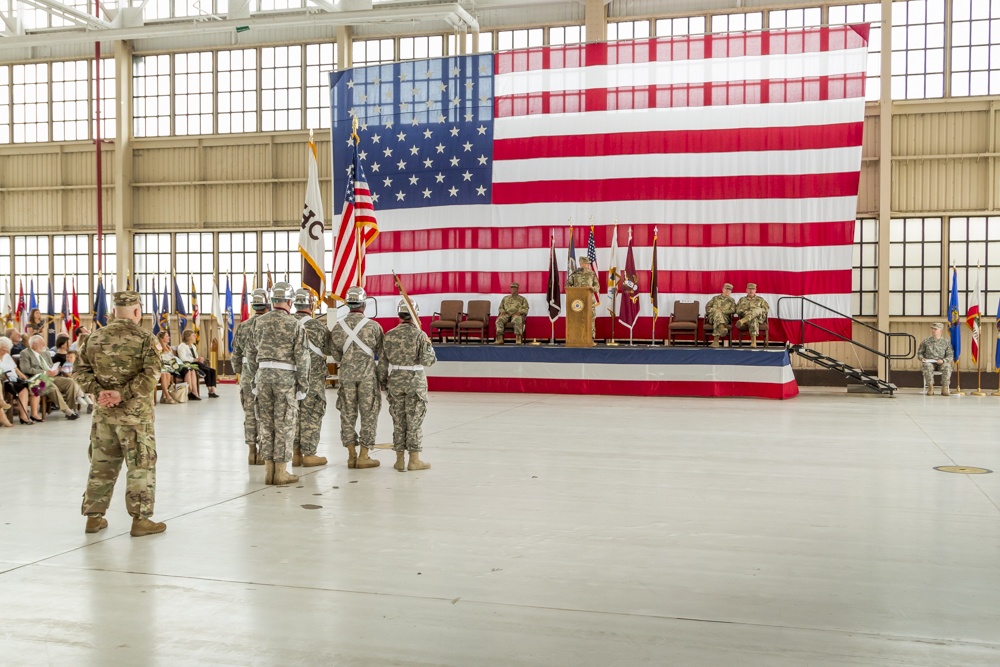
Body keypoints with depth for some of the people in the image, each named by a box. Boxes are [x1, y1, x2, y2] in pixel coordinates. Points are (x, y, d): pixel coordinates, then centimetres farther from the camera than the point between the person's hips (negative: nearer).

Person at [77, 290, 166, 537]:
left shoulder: (95, 337, 7)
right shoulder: (144, 338, -10)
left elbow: (82, 371, 5)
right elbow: (150, 375, -19)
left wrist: (100, 391, -5)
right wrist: (122, 394, -16)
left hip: (103, 413, 5)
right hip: (136, 414, -5)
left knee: (101, 465, 15)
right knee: (140, 466, 3)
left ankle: (94, 516, 22)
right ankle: (140, 519, 6)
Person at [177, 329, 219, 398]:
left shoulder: (193, 346, 27)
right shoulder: (182, 346, -1)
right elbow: (183, 358, -17)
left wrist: (200, 359, 1)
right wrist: (195, 359, -23)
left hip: (196, 364, 9)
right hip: (188, 365, -9)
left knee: (212, 370, -16)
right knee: (207, 370, -29)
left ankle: (213, 391, -28)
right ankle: (210, 391, -25)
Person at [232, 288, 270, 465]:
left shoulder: (242, 327, 5)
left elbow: (236, 355, 10)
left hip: (247, 377, 4)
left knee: (250, 415, 9)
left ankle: (252, 452, 12)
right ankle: (263, 452, 6)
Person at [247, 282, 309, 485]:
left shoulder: (260, 322, 6)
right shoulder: (295, 325, -7)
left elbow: (251, 351, 12)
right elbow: (302, 357, -10)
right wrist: (304, 383, -3)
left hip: (263, 375, 4)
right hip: (286, 377, -4)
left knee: (266, 422, 10)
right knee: (284, 424, 1)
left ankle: (269, 469, 13)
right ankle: (281, 471, 3)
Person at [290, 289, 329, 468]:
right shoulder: (317, 326, -13)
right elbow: (324, 351, -7)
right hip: (313, 379, -5)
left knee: (295, 415, 12)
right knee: (311, 416, 1)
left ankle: (296, 453, 15)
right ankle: (309, 454, 4)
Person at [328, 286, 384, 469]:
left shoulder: (338, 327, 1)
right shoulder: (373, 326, -7)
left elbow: (335, 354, 7)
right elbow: (382, 354, 0)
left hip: (346, 375, 3)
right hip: (368, 375, -3)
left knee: (348, 414, 10)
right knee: (369, 415, 4)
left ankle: (351, 455, 12)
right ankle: (364, 456, 4)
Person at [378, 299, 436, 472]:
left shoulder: (389, 335, 2)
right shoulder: (420, 335, -11)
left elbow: (383, 362, 6)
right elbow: (427, 360, -14)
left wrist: (383, 382, 16)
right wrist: (429, 345, 4)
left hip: (395, 381, 3)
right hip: (415, 382, -3)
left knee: (398, 421, 10)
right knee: (414, 421, 2)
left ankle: (399, 460, 14)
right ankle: (414, 460, 6)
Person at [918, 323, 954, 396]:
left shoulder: (946, 342, 6)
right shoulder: (926, 341, 9)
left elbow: (950, 355, 2)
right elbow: (920, 352, 15)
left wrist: (943, 360, -18)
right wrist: (922, 358, -8)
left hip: (941, 363, 0)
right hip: (929, 362, 0)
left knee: (947, 367, -34)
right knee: (927, 366, -37)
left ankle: (944, 388, -27)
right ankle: (930, 388, -30)